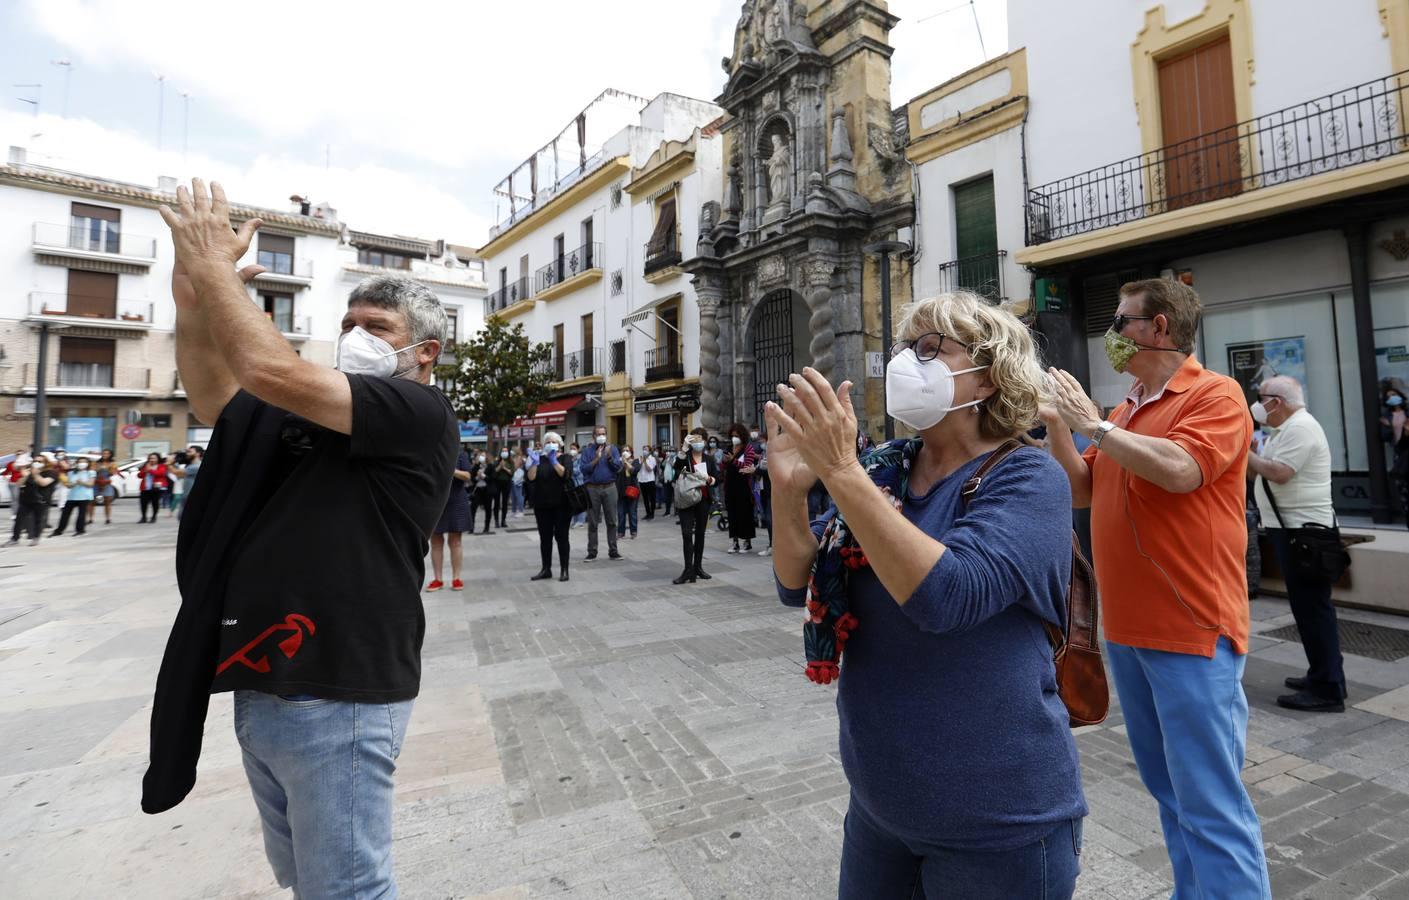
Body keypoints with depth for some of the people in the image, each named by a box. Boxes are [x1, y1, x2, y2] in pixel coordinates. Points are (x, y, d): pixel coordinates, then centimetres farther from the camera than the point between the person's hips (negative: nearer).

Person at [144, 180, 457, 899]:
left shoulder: (420, 414, -13)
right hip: (260, 689, 8)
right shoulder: (319, 415, 14)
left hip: (335, 697, -8)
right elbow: (215, 399, 14)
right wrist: (194, 296, 1)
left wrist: (210, 263, -8)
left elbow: (271, 371, -21)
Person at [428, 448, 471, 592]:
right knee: (436, 542, 6)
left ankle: (456, 578, 12)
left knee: (455, 541, 5)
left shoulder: (461, 455, 1)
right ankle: (438, 579, 15)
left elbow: (467, 477, -8)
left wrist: (452, 470, -24)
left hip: (455, 503, -1)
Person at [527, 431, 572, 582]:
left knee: (561, 536, 0)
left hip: (561, 504, -3)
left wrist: (553, 460, -27)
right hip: (542, 505, 3)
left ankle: (564, 569, 6)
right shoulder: (540, 459, 9)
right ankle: (546, 569, 15)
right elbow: (531, 478, -4)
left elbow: (565, 474, -18)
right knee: (545, 537, 7)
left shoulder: (565, 459, 2)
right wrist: (534, 462, -17)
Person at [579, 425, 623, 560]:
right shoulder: (587, 451, 4)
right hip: (592, 489, -1)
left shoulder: (613, 449, 7)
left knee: (612, 521, 3)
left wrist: (609, 457, -17)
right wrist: (596, 459, -15)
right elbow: (583, 469, -7)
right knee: (592, 523, 4)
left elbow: (618, 467, -3)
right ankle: (592, 552, 10)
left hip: (610, 488, 1)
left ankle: (613, 551, 9)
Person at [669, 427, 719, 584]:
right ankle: (688, 570, -9)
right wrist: (684, 447, -27)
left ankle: (698, 567, 22)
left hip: (704, 500, 3)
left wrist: (709, 479, -12)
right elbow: (676, 465, -22)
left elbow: (717, 478, 8)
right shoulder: (685, 455, 0)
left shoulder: (709, 458, 8)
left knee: (700, 533, 11)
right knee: (687, 533, -10)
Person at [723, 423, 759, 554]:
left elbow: (748, 466, -15)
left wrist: (733, 460, -23)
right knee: (732, 513, 6)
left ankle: (748, 543, 9)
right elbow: (724, 467, 15)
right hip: (730, 485, 5)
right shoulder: (729, 448, 12)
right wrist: (725, 460, -6)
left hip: (743, 485, -5)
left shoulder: (748, 447, -4)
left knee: (745, 513, 0)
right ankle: (735, 542, 14)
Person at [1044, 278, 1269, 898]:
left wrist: (1094, 425, -16)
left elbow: (1179, 469, -25)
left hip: (1192, 634, -8)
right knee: (1169, 792, 20)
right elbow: (1082, 492, 13)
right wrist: (1057, 426, 2)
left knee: (1210, 805, -1)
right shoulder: (1123, 411, 13)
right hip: (1126, 630, 8)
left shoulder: (1214, 394, -8)